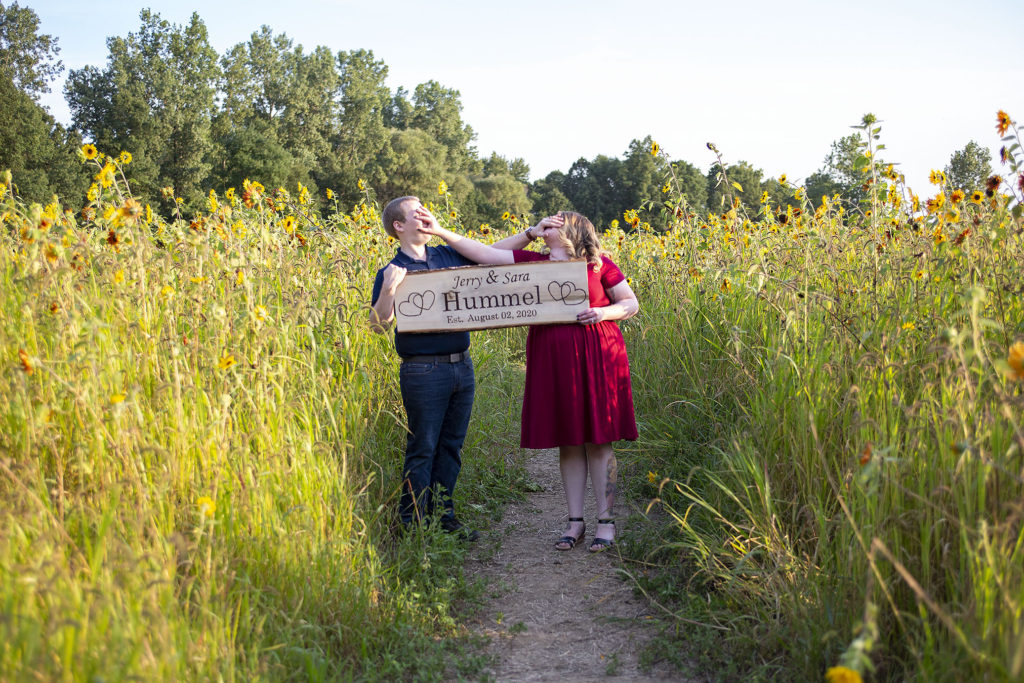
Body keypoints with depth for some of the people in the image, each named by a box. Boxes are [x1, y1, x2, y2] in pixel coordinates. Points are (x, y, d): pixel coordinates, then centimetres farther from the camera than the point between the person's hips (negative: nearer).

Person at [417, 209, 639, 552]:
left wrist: (604, 312, -12)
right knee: (568, 442, 8)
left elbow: (631, 304, 7)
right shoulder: (532, 262, 9)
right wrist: (441, 231, 0)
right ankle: (575, 521, 17)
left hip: (595, 359, -3)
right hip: (551, 362, 3)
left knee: (597, 440, 1)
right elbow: (483, 254, 5)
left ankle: (606, 521, 10)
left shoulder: (598, 264, 2)